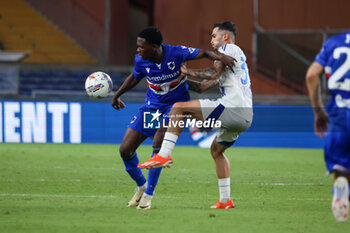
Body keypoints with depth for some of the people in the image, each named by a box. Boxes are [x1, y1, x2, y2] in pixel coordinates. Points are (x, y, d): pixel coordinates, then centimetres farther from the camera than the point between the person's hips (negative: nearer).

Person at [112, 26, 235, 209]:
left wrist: (220, 56, -32)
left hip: (175, 105, -4)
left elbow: (203, 53, -13)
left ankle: (149, 194, -13)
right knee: (125, 150, -3)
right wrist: (117, 94, 14)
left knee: (158, 143, -28)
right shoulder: (140, 60, -10)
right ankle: (141, 186, 26)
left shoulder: (176, 53, -22)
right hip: (151, 106, 4)